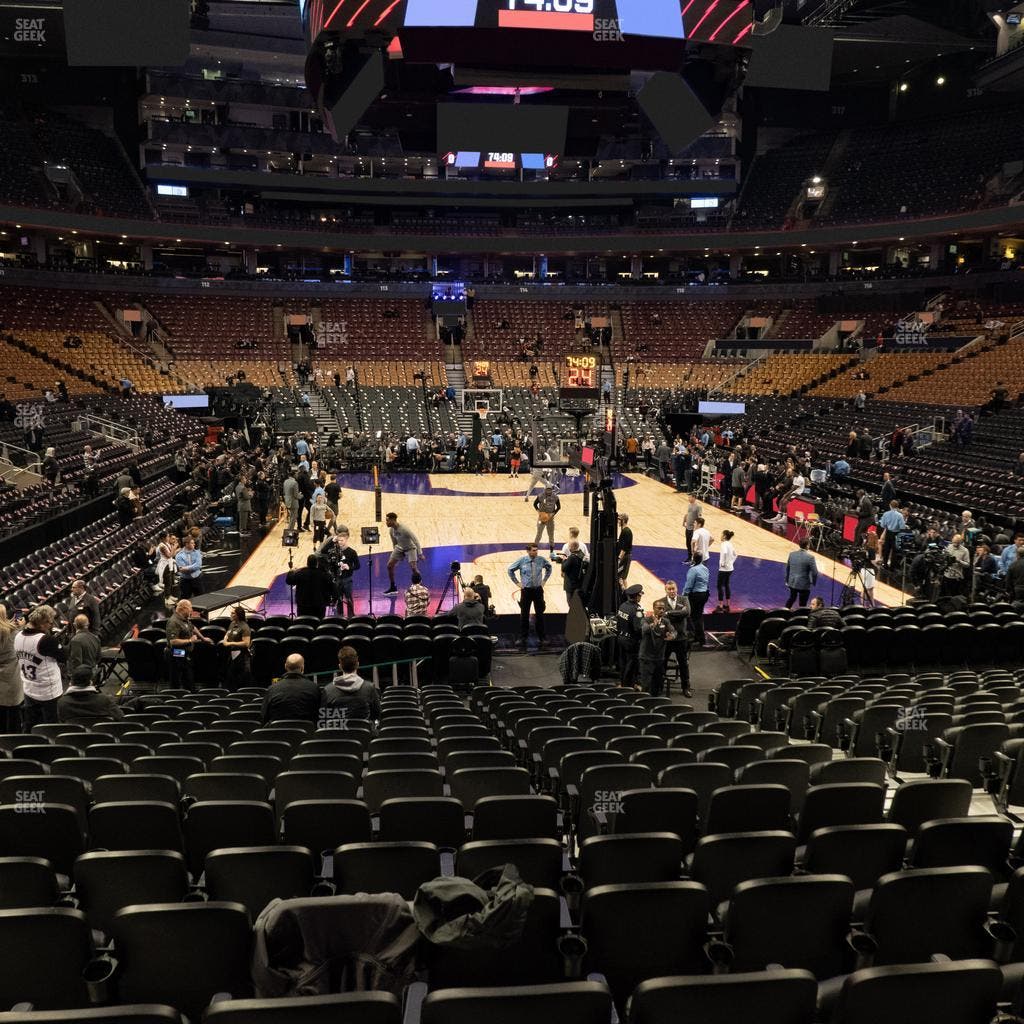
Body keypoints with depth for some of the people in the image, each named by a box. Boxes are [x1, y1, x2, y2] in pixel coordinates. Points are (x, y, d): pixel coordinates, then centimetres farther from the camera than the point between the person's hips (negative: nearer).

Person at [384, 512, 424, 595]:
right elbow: (394, 542, 9)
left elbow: (415, 540, -27)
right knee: (389, 565, 0)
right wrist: (395, 553, 16)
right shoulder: (391, 530, -9)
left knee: (413, 568, -21)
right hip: (400, 548, 7)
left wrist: (420, 554, -29)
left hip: (410, 548, -7)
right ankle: (393, 588, 14)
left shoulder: (404, 529, -31)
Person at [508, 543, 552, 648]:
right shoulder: (522, 561, -9)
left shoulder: (541, 560, -4)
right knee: (524, 615, 5)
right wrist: (517, 582, 2)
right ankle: (523, 638, 16)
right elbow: (510, 570, 5)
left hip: (538, 590, 1)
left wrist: (544, 580, 10)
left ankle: (541, 637, 18)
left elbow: (549, 568, 17)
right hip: (526, 590, -1)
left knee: (539, 614, 6)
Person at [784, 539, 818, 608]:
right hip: (804, 584, -5)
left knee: (792, 598, 28)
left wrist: (787, 580, 18)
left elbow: (787, 568, 7)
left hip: (792, 582, 5)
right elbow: (814, 572, -16)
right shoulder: (810, 557, -18)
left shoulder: (792, 554, -2)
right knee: (802, 604, 8)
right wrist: (814, 582, 2)